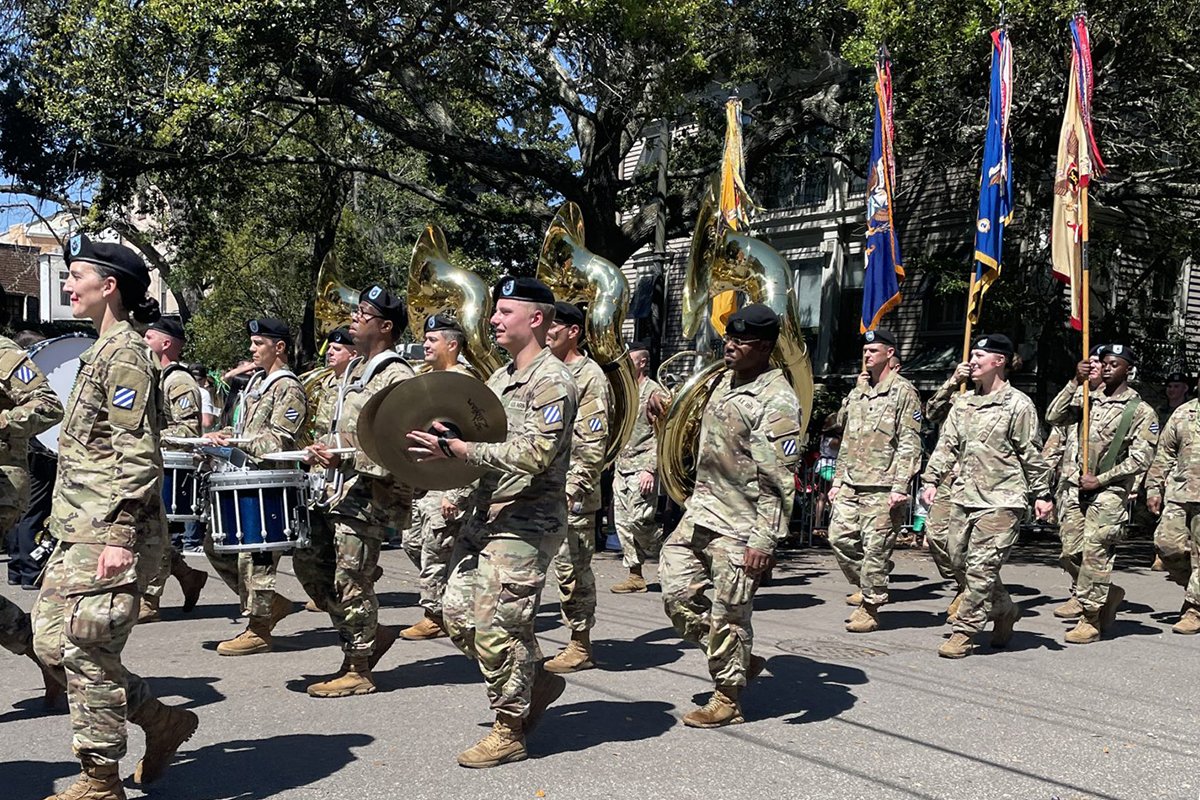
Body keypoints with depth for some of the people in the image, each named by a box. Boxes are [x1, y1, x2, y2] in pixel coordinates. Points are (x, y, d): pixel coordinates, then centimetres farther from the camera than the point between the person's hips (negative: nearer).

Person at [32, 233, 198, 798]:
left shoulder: (124, 354, -12)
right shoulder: (103, 352, 19)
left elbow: (138, 455, -19)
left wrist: (122, 536, -23)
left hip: (108, 534, -10)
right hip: (80, 534, 10)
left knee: (86, 652, -5)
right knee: (52, 642, 12)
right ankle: (163, 721, 22)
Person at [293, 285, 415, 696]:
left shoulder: (398, 378, -14)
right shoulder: (355, 369, 16)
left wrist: (345, 460, -28)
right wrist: (326, 447, 11)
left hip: (370, 496, -10)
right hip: (337, 490, 10)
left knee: (352, 581, -4)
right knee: (308, 562, 13)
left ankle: (358, 670, 11)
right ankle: (371, 634, 25)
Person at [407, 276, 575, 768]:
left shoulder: (552, 382, -13)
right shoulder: (500, 377, 16)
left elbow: (532, 454, -24)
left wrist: (454, 449, -24)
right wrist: (458, 494, 9)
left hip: (526, 523, -9)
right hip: (485, 516, 9)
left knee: (495, 627, -6)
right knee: (457, 614, 11)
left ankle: (509, 732, 10)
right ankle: (536, 682, 28)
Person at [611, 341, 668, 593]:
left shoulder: (654, 392, -8)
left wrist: (651, 469, -21)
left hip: (641, 468, -8)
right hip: (621, 466, 8)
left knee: (639, 520, -14)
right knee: (623, 523, 5)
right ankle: (635, 575, 10)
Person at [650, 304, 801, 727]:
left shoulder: (776, 401, -16)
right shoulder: (725, 381, 11)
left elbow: (779, 481, -20)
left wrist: (764, 540, -23)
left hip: (738, 527, -9)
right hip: (700, 513, 9)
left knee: (729, 614, 1)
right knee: (677, 593, 9)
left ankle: (727, 700, 18)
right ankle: (743, 661, 26)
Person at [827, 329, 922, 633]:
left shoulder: (903, 392, -4)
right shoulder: (857, 392, 18)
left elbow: (909, 445, -9)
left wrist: (900, 487, -16)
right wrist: (837, 481, 17)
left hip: (882, 486, -7)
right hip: (850, 483, 7)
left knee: (876, 546, -3)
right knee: (839, 537, 3)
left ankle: (869, 609, 6)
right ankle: (865, 586, 24)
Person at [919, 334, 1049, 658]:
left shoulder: (1018, 404, -4)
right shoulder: (963, 403, 14)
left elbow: (1032, 454, -3)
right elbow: (947, 445, 15)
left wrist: (1042, 493, -3)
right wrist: (932, 480, 6)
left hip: (1001, 500, -7)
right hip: (963, 497, 7)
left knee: (981, 566, -8)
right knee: (959, 560, 10)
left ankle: (964, 633, -1)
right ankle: (1004, 610, 30)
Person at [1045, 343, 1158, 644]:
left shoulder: (1141, 411, -4)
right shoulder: (1089, 398, 9)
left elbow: (1141, 459, -8)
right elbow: (1054, 417, -1)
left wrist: (1099, 479, -12)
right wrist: (1075, 382, -8)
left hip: (1112, 490, -5)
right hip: (1080, 486, 6)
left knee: (1095, 553, -9)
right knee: (1070, 552, 8)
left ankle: (1090, 621, -1)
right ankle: (1108, 594, 30)